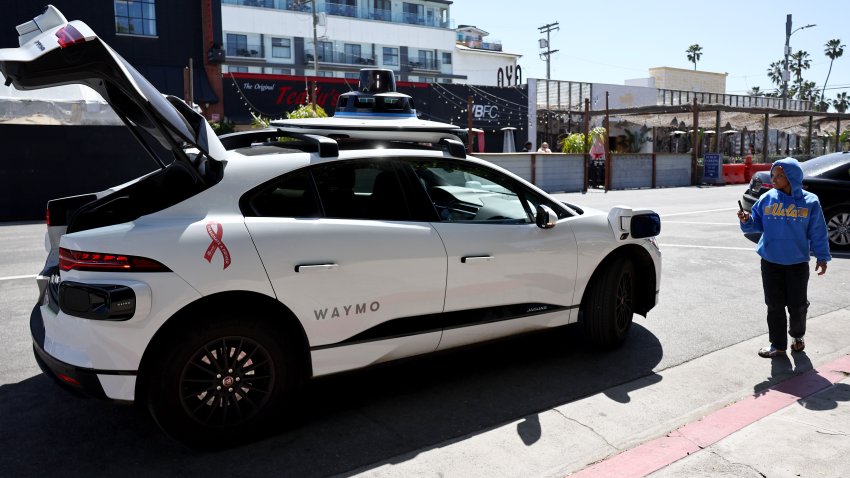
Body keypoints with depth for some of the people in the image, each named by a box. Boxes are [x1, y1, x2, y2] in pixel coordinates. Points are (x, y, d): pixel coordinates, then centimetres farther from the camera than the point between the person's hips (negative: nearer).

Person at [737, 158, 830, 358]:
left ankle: (797, 336, 36)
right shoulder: (767, 198, -2)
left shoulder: (810, 201, -6)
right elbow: (757, 223, 6)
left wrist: (822, 257, -1)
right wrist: (747, 220, -15)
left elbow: (818, 233, -1)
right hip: (770, 262, 1)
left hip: (798, 264, -1)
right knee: (775, 305, 6)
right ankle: (778, 344, 18)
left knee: (797, 305, 9)